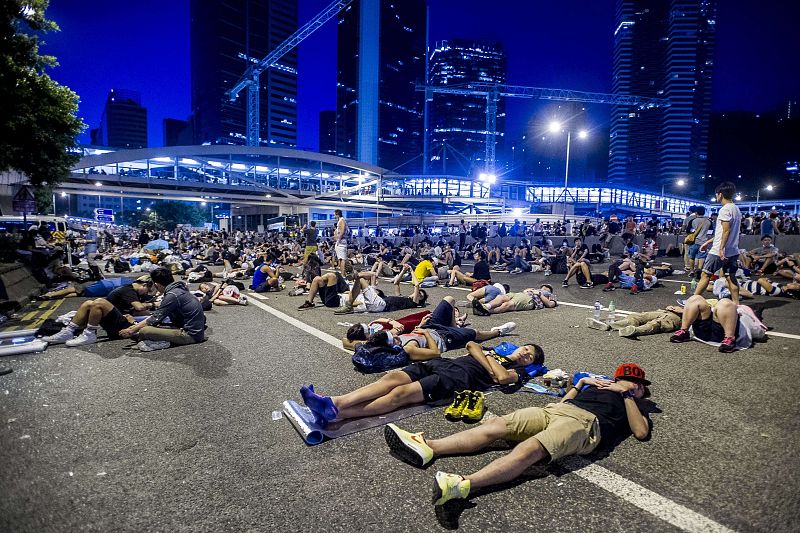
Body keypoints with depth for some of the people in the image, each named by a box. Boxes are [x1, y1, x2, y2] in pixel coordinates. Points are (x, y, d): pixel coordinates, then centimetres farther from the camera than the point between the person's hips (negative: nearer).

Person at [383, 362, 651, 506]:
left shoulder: (632, 405, 27)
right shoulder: (599, 386, 39)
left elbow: (641, 432, 5)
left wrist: (626, 394, 9)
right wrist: (580, 383, 25)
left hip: (585, 422, -6)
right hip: (555, 409, 6)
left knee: (530, 449, -35)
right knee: (497, 425, -17)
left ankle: (463, 485, -58)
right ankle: (427, 448, -30)